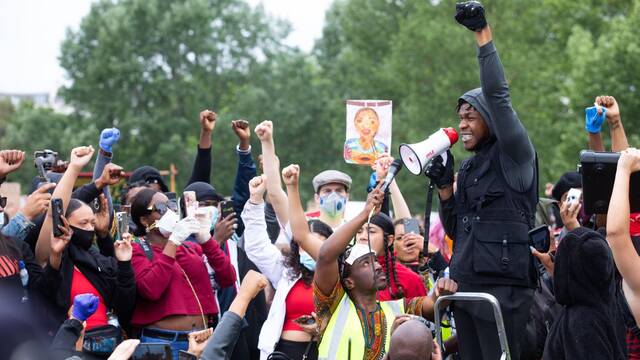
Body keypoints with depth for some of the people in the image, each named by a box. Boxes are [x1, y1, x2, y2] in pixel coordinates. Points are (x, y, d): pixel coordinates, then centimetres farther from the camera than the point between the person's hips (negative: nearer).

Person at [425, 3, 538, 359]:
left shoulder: (514, 157, -2)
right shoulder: (469, 168, 18)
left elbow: (497, 94, -15)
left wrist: (483, 33, -16)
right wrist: (444, 186, 7)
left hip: (502, 288, -8)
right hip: (466, 286, 8)